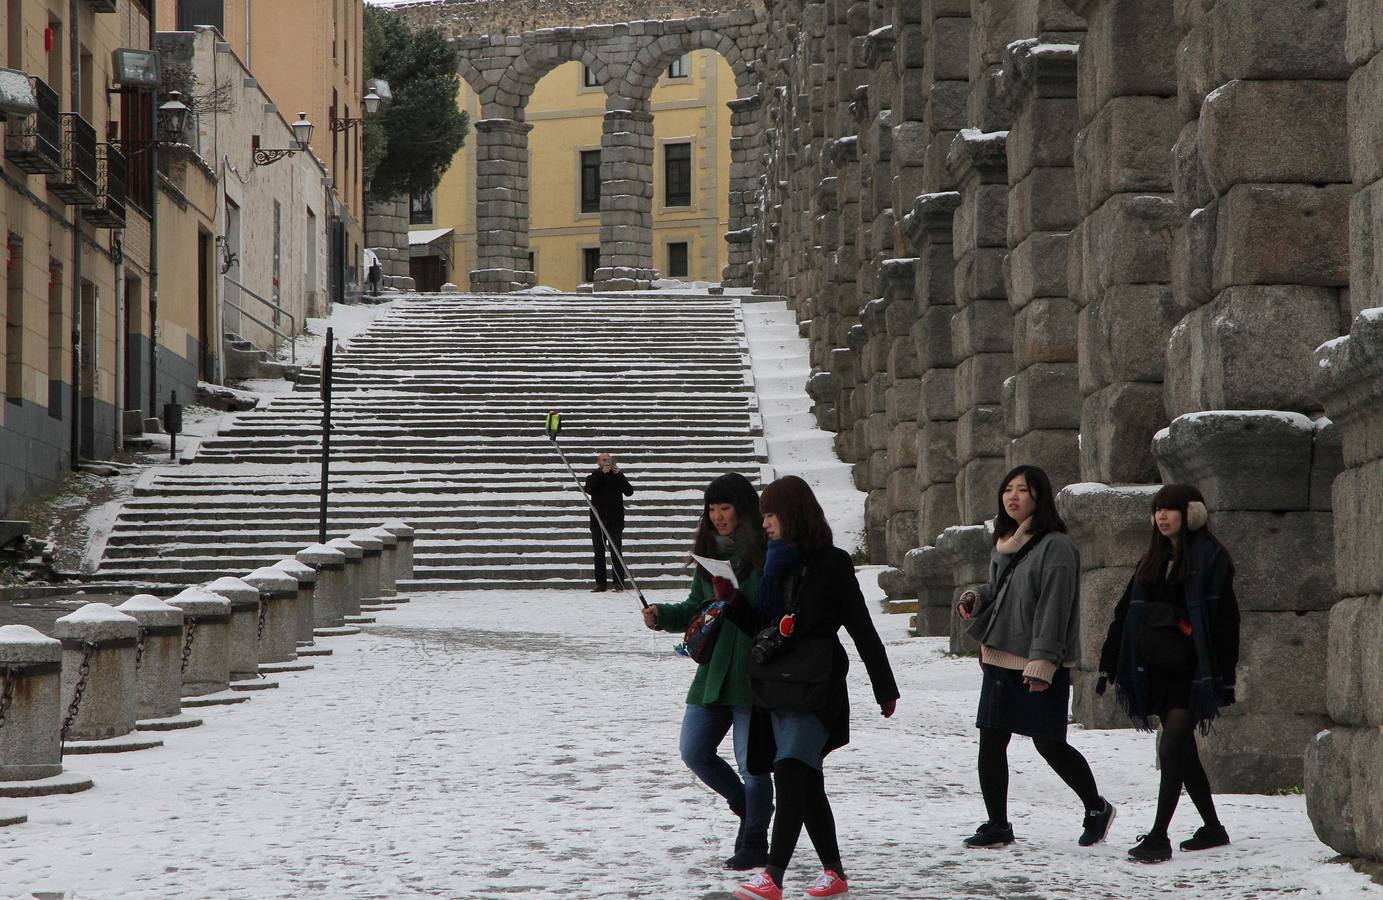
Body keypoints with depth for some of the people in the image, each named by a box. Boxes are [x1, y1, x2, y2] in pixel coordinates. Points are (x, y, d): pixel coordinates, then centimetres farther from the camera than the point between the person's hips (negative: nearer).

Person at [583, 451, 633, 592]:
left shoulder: (618, 477, 10)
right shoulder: (593, 477, 10)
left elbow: (629, 492, -3)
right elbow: (589, 489, -11)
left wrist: (619, 474, -12)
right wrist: (602, 473, -14)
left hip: (615, 521, -1)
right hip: (597, 521, 1)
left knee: (616, 552, -7)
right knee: (599, 552, 3)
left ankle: (619, 582, -6)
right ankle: (600, 583, 6)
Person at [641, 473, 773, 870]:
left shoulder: (768, 552, -11)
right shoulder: (709, 552, 11)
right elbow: (695, 608, 18)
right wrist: (662, 615, 0)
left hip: (754, 674, -7)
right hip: (713, 672, 7)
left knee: (751, 763, 0)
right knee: (694, 752, 6)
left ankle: (754, 843, 15)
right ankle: (747, 809, 29)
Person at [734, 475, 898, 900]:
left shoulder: (830, 563, -7)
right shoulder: (776, 562, 15)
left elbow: (862, 629, -4)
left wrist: (885, 688, -2)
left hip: (814, 688, -8)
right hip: (777, 685, 8)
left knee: (790, 773, -20)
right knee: (806, 784, 10)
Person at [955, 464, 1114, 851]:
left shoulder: (1055, 546, -11)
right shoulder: (1004, 543, 14)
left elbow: (1054, 608, -17)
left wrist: (1042, 661, -23)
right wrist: (975, 599, 6)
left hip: (1040, 666, -8)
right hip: (1000, 658, 8)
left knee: (1050, 743, -1)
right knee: (991, 742, 4)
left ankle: (1097, 809, 20)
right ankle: (997, 825, 13)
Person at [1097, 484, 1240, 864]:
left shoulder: (1210, 557, -5)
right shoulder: (1153, 560, 14)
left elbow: (1226, 619, -8)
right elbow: (1125, 614, 16)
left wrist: (1226, 679, -11)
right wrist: (1108, 665, 12)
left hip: (1191, 671, -7)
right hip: (1156, 671, 7)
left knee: (1172, 747, -14)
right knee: (1182, 752, 10)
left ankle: (1159, 837, -16)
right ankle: (1212, 829, 21)